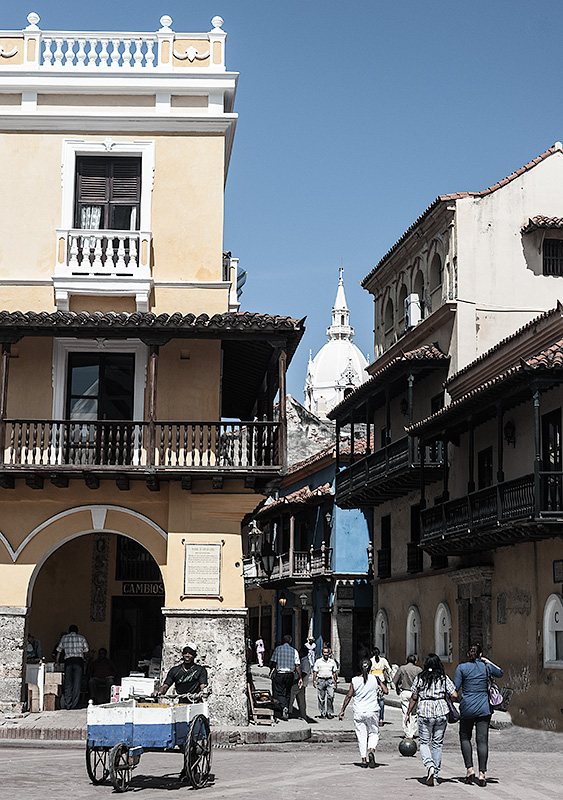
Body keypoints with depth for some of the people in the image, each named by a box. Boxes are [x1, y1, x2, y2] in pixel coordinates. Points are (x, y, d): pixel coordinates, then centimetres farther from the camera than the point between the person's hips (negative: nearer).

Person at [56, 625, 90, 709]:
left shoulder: (64, 638, 13)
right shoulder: (81, 638, 9)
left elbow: (59, 651, 16)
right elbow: (86, 651, 10)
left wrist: (57, 662, 28)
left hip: (68, 661, 1)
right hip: (79, 661, -1)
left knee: (68, 684, 6)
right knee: (77, 684, -1)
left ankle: (67, 705, 0)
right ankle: (74, 705, -4)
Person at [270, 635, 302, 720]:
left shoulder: (278, 649, -2)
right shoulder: (294, 651, 4)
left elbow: (272, 663, -1)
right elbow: (297, 666, -1)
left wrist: (273, 669, 20)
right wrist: (300, 678, 2)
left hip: (279, 674, -3)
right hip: (289, 675, 3)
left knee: (279, 693, 2)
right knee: (287, 693, 13)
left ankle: (284, 707, -24)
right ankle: (286, 713, 13)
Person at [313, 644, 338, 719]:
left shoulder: (332, 662, 11)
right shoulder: (318, 661, 7)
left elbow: (334, 673, 14)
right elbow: (315, 672, 7)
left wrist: (335, 682, 10)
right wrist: (314, 681, -2)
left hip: (330, 680, 0)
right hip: (320, 680, 0)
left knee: (331, 696, -11)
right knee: (321, 698, 2)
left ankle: (329, 712, -4)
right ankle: (322, 713, 9)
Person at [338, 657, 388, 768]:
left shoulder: (354, 681, -3)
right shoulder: (375, 679, -4)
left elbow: (348, 696, 1)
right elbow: (386, 691, -2)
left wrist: (342, 711, 7)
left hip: (358, 712, 0)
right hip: (372, 711, 0)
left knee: (361, 736, 9)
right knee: (373, 733, 14)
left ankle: (364, 759, 8)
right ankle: (372, 750, -12)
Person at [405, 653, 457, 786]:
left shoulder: (419, 678, 1)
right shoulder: (444, 678, 2)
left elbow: (413, 698, 5)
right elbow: (454, 695, -5)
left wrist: (408, 713, 15)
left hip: (425, 712, -1)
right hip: (441, 712, 1)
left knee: (424, 742, 8)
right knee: (437, 744, 11)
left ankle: (430, 765, -17)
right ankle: (435, 775, 14)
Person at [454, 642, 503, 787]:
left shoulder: (462, 668, -4)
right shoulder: (486, 667, 2)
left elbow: (454, 689, -6)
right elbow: (500, 673, 24)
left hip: (467, 708, -1)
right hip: (484, 708, 1)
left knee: (465, 738, 15)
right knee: (482, 740, 1)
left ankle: (470, 769, 3)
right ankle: (482, 773, -5)